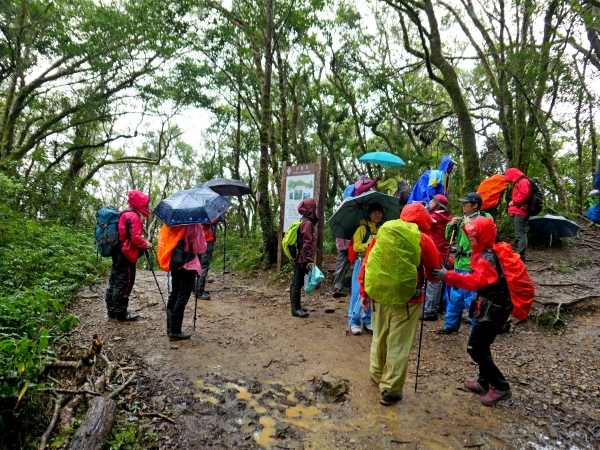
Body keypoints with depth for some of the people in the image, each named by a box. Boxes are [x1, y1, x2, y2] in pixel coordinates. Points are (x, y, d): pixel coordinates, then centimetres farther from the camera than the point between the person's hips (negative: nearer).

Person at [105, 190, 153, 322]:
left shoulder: (124, 214, 16)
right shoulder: (133, 216, -16)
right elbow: (135, 238, -23)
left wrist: (142, 244, 16)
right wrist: (145, 244, -7)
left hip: (118, 252, 10)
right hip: (126, 254, -10)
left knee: (115, 281, 15)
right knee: (124, 283, -2)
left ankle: (112, 310, 25)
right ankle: (121, 313, 5)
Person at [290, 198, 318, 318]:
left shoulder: (305, 222, 15)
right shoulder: (307, 223, -15)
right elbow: (307, 243, -20)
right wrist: (310, 260, -20)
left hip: (299, 258, 10)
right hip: (303, 259, -10)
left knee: (297, 283, 14)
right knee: (298, 283, -3)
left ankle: (296, 307, 25)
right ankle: (296, 309, 5)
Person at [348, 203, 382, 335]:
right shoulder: (362, 228, -3)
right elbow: (356, 246, -10)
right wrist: (369, 245, -24)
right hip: (363, 263, -5)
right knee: (358, 292, -4)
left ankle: (368, 320, 21)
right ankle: (354, 321, 4)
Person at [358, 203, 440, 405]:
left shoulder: (382, 233, 3)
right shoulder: (422, 239, -6)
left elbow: (366, 264, 4)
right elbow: (434, 273, 5)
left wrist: (364, 291, 11)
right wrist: (432, 277, 28)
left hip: (378, 295, 4)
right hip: (406, 298, -4)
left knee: (379, 339, 21)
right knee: (398, 345, 8)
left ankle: (377, 375, 39)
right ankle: (390, 390, 15)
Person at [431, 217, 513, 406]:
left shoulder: (487, 257, -23)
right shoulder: (484, 254, 9)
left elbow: (476, 281, -37)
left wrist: (449, 276, -45)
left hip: (492, 309, -10)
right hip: (489, 306, 10)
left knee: (475, 348, -5)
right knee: (481, 346, 18)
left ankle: (501, 387, 8)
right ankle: (485, 382, 32)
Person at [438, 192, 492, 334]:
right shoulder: (462, 219, 12)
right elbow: (449, 237, 17)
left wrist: (469, 225, -21)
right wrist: (451, 225, 1)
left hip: (471, 266, -9)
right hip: (459, 263, 9)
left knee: (471, 298, -5)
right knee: (455, 297, 18)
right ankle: (451, 325, 31)